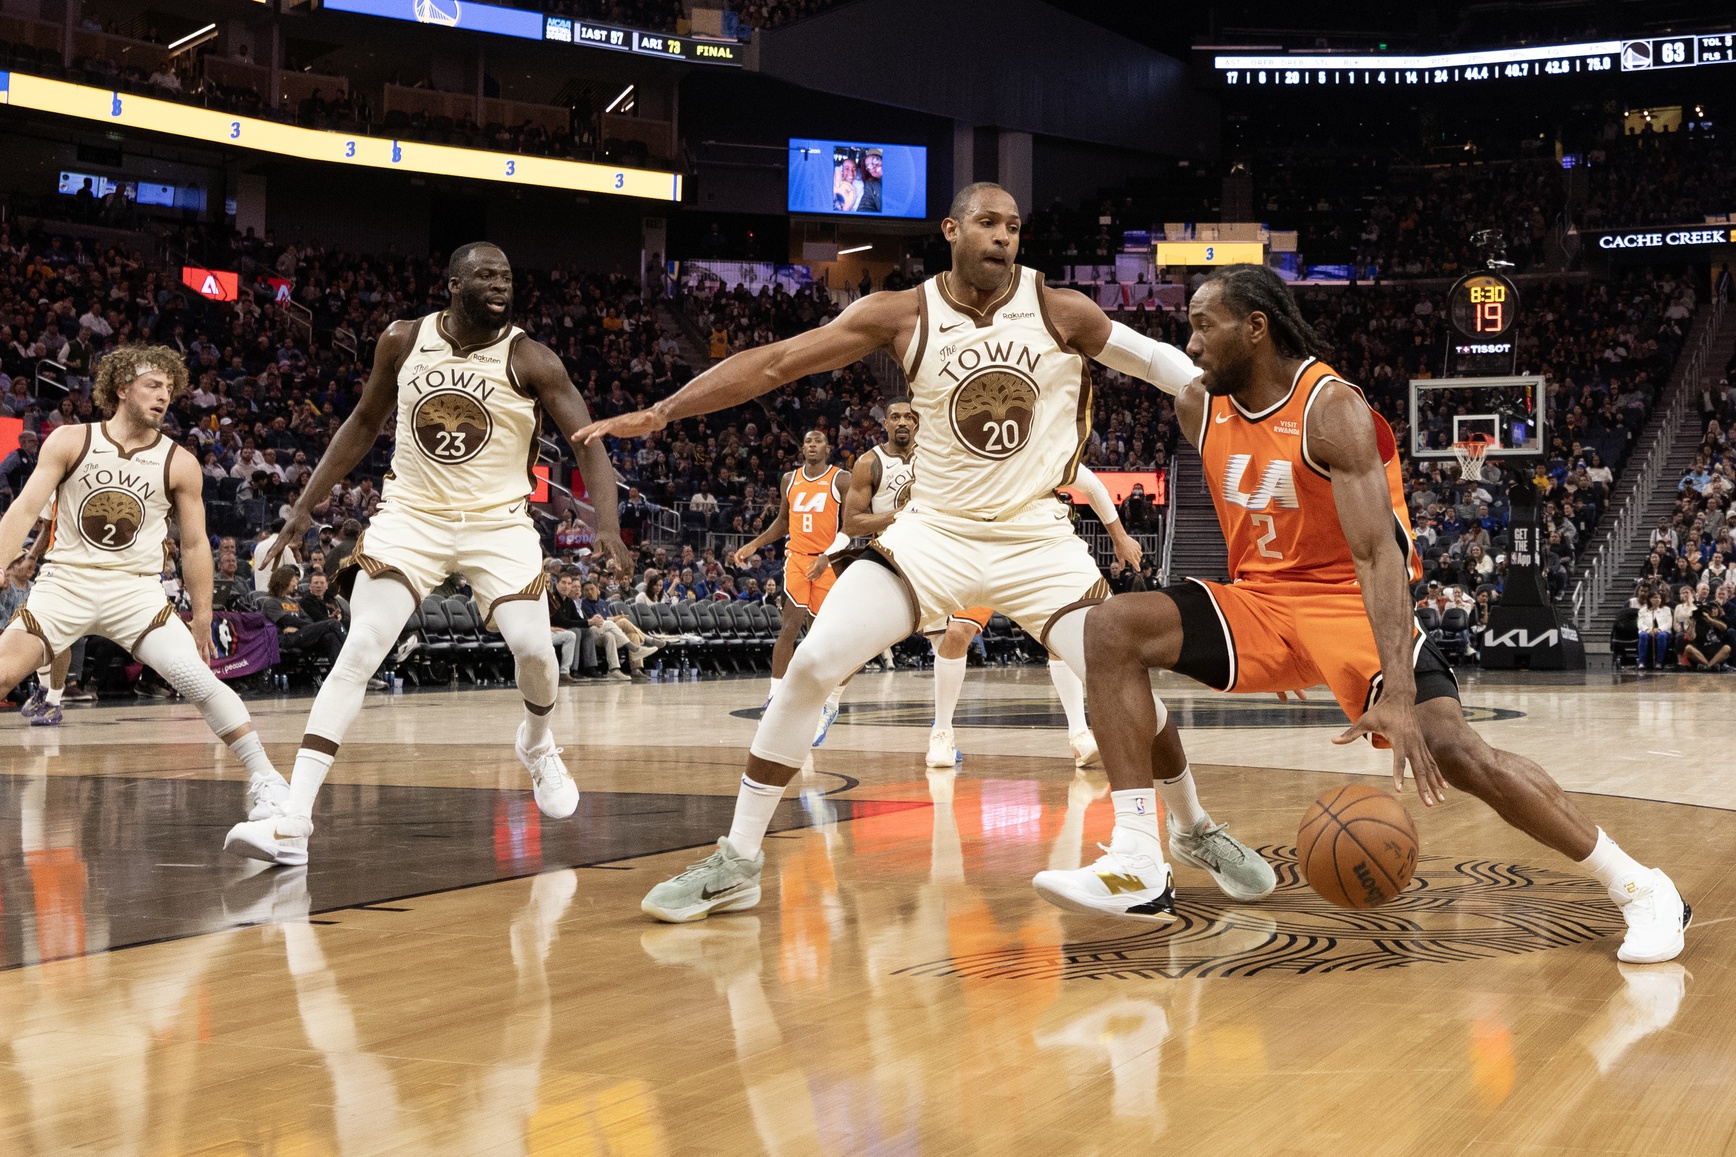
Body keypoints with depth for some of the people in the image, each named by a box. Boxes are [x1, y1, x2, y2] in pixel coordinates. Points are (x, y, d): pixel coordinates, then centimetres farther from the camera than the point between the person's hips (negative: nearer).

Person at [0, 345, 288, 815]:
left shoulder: (180, 464, 2)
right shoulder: (70, 442, 0)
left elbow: (194, 545, 8)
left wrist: (202, 622, 7)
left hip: (136, 589, 0)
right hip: (65, 581, 1)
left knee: (197, 677, -18)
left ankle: (265, 778, -12)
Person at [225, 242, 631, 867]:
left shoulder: (529, 360, -11)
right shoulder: (402, 341, -3)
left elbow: (587, 441, -13)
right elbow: (364, 422, 10)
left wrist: (605, 520, -31)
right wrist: (305, 507, 7)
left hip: (497, 522, 0)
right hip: (412, 515, 1)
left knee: (534, 649, -15)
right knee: (359, 650, -14)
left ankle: (536, 744, 25)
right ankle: (292, 820, -18)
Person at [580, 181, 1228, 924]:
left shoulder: (1060, 312, -10)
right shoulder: (901, 315, -10)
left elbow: (1153, 359, 2)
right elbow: (776, 361, -11)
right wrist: (661, 412, -16)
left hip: (1036, 539, 0)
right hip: (935, 533, 0)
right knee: (810, 666, -12)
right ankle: (737, 862, -3)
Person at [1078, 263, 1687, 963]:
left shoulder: (1332, 409, -21)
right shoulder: (1198, 406, -1)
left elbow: (1379, 553, -31)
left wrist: (1396, 695, -42)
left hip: (1350, 602, -6)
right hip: (1261, 598, 6)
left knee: (1449, 748, -25)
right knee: (1113, 629, -15)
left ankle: (1640, 889, -10)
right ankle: (1140, 866, -16)